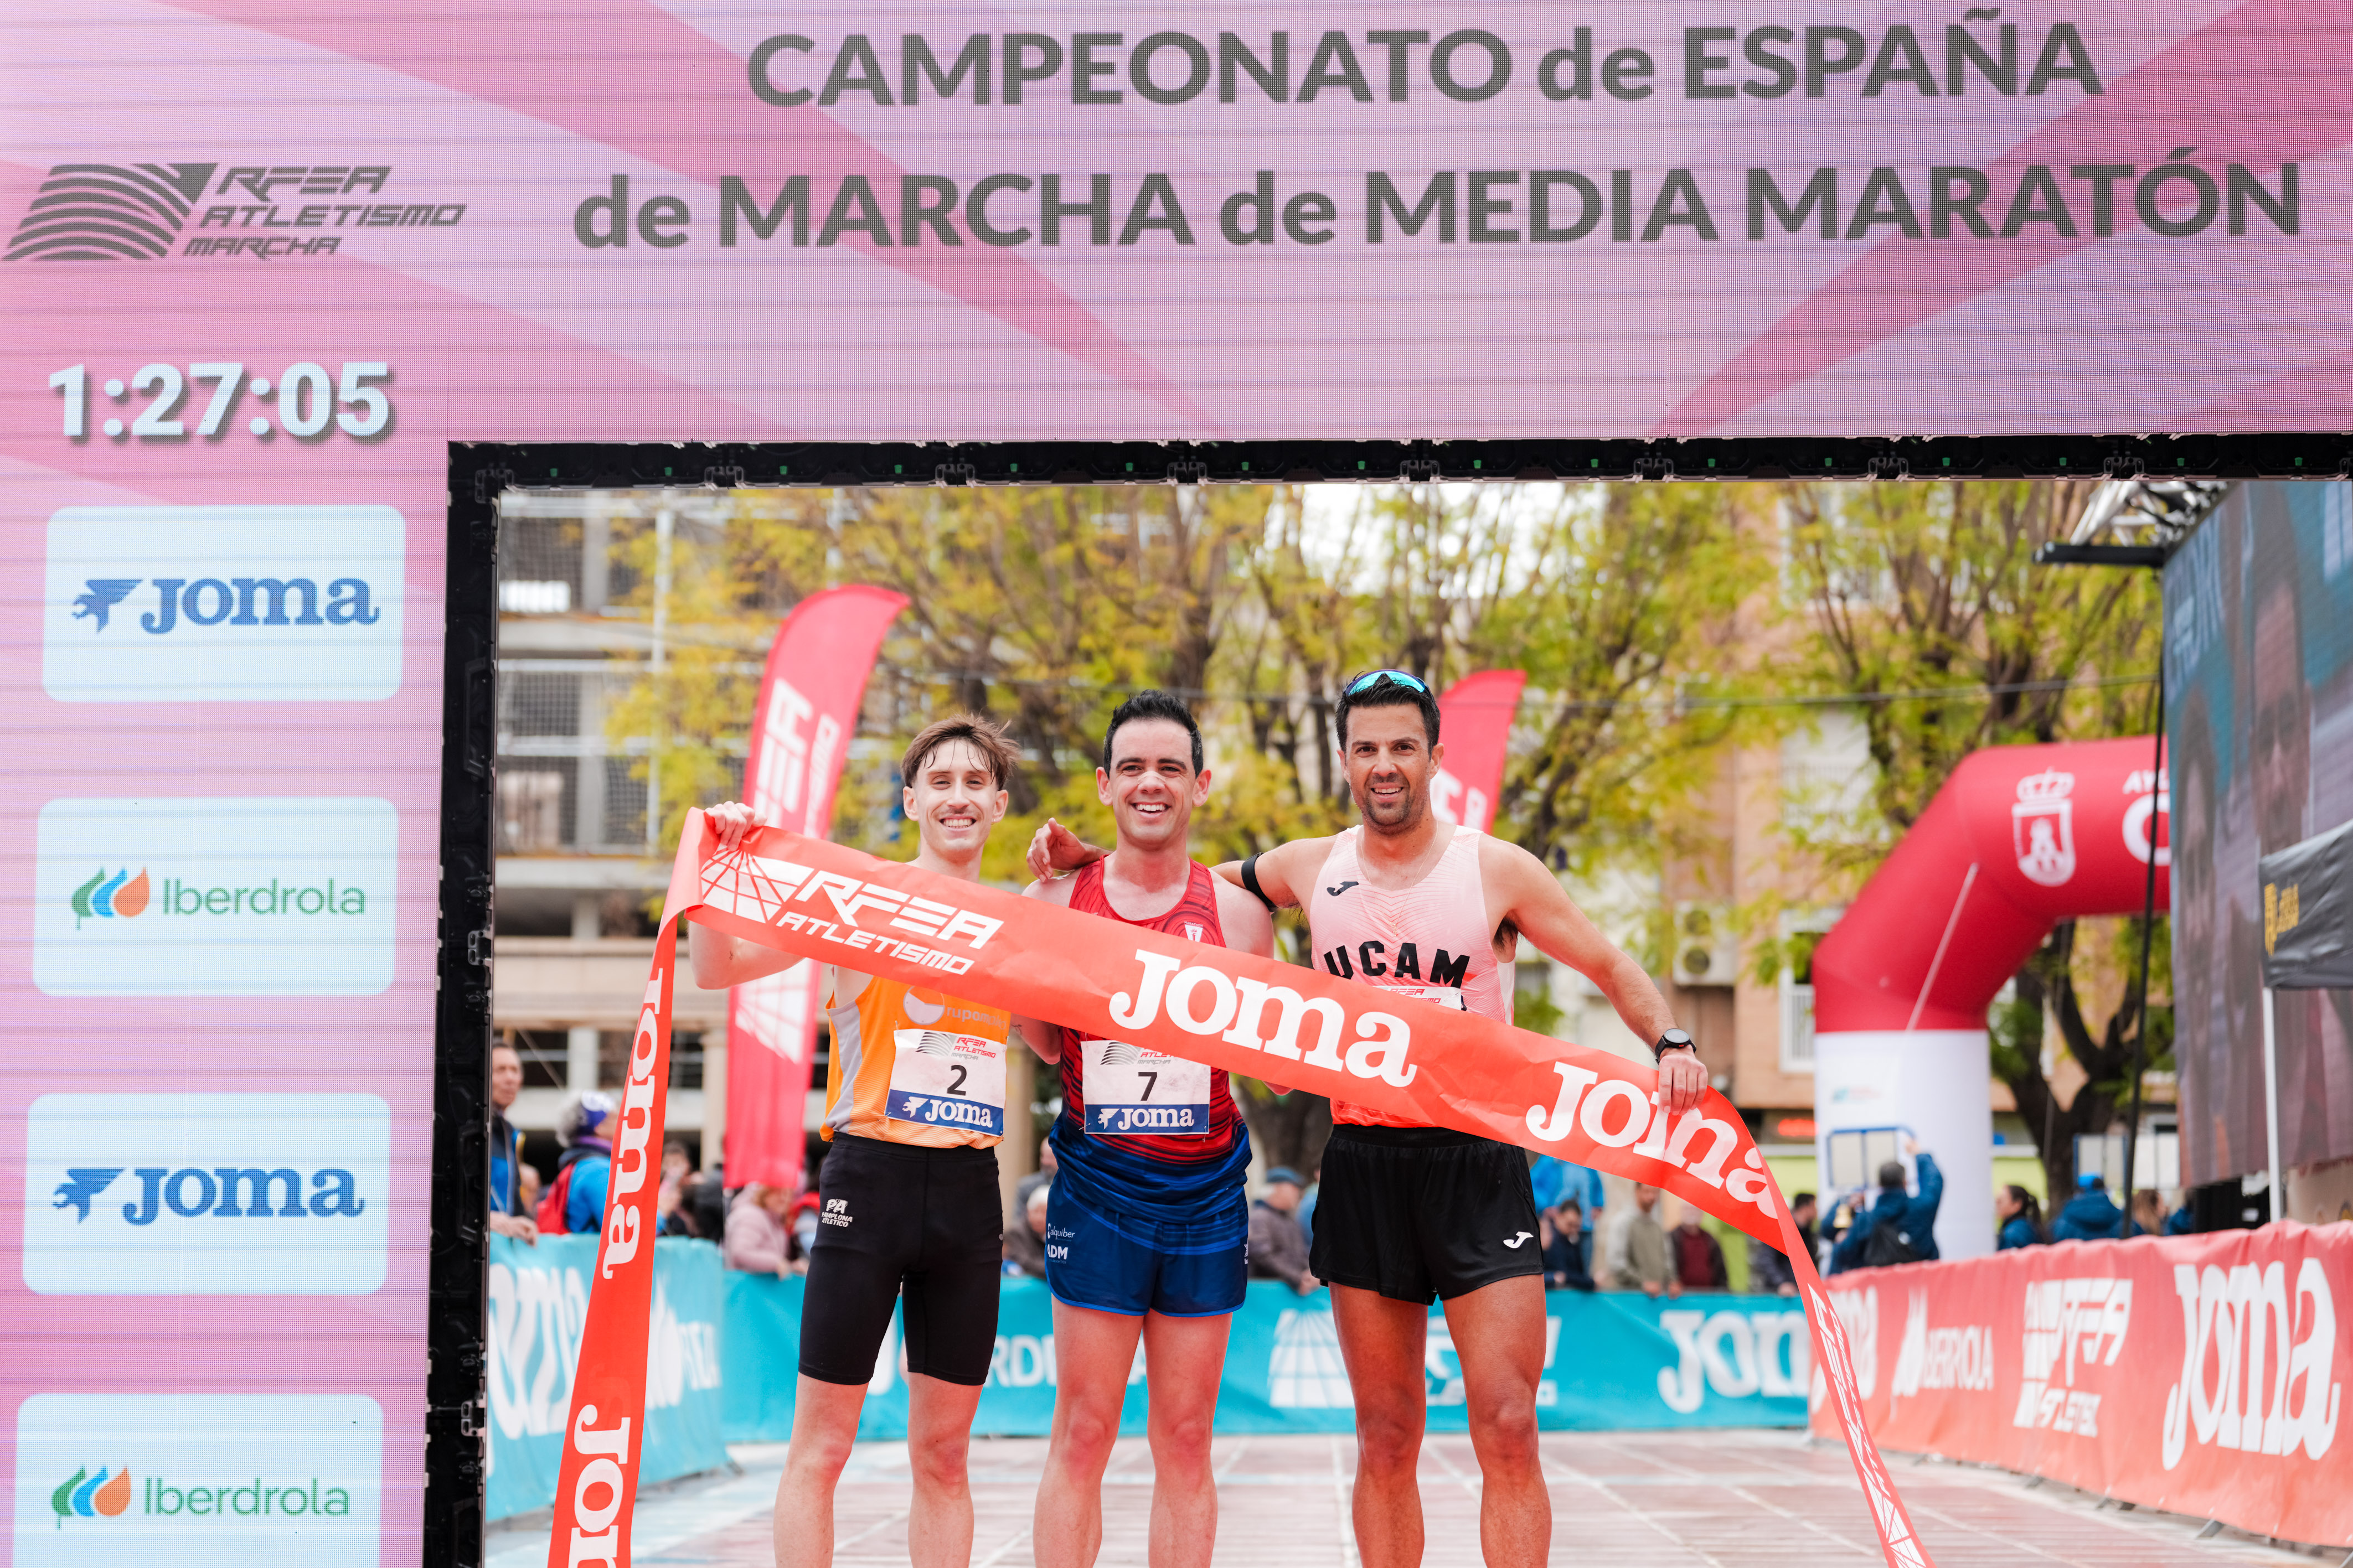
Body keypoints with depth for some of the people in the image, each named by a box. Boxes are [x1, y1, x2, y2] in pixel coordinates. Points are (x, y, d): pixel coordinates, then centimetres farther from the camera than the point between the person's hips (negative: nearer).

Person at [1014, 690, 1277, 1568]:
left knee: (1185, 1441, 6)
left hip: (1205, 1190, 1)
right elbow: (1029, 1039, 9)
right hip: (1097, 1186, -1)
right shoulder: (1056, 902, 2)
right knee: (1082, 1434, -1)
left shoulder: (1236, 914, 3)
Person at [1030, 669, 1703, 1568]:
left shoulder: (1497, 871, 1)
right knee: (1386, 1441, 7)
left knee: (1507, 1432, -9)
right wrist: (1086, 857, 9)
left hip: (1476, 1164, -2)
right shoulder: (1310, 870, 8)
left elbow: (1613, 970, 8)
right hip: (1363, 1165, 3)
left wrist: (1668, 1041, -10)